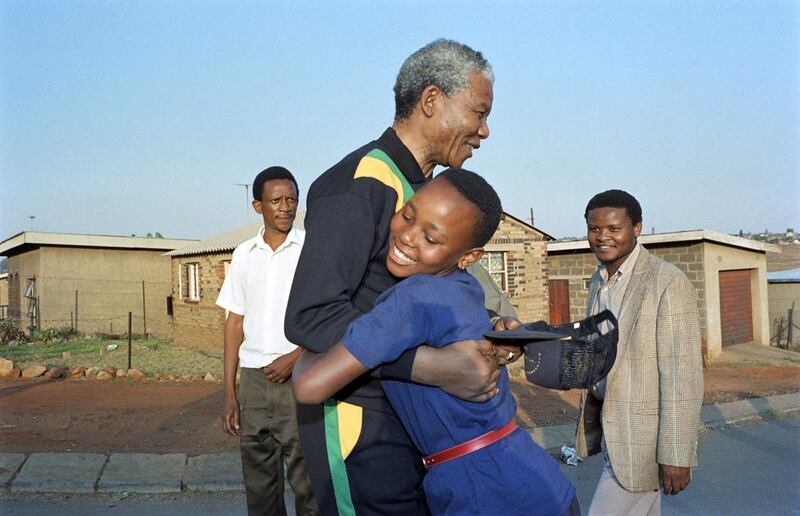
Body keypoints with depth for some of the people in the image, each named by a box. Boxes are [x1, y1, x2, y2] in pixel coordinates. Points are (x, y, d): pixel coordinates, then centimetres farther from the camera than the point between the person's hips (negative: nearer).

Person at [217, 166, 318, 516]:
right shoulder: (244, 255, 10)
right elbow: (235, 323, 12)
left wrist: (295, 357, -15)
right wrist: (230, 393, 9)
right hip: (253, 380, 4)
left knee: (307, 483, -1)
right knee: (259, 485, 10)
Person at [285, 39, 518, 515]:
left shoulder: (423, 191, 13)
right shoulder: (360, 185, -19)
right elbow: (311, 315, -27)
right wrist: (434, 365, -31)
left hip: (403, 418, 9)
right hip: (356, 422, -9)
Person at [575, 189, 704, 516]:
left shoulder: (668, 283, -16)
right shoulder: (598, 281, 8)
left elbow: (682, 376, -19)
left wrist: (676, 456, -19)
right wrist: (590, 421, 15)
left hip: (643, 436, -7)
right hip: (608, 425, 7)